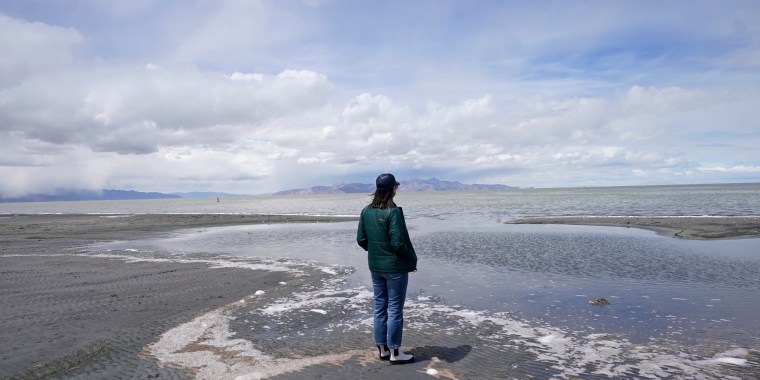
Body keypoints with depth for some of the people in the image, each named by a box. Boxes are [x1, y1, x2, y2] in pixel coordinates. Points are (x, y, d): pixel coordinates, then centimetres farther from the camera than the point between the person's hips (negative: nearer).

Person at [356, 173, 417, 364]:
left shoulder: (366, 211, 1)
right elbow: (398, 243, -21)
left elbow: (361, 240, 5)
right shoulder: (393, 212, -19)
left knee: (379, 308, 14)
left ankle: (382, 349, 24)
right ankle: (395, 352, 13)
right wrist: (412, 259, -6)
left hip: (375, 267, 7)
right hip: (395, 267, -6)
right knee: (395, 310, 4)